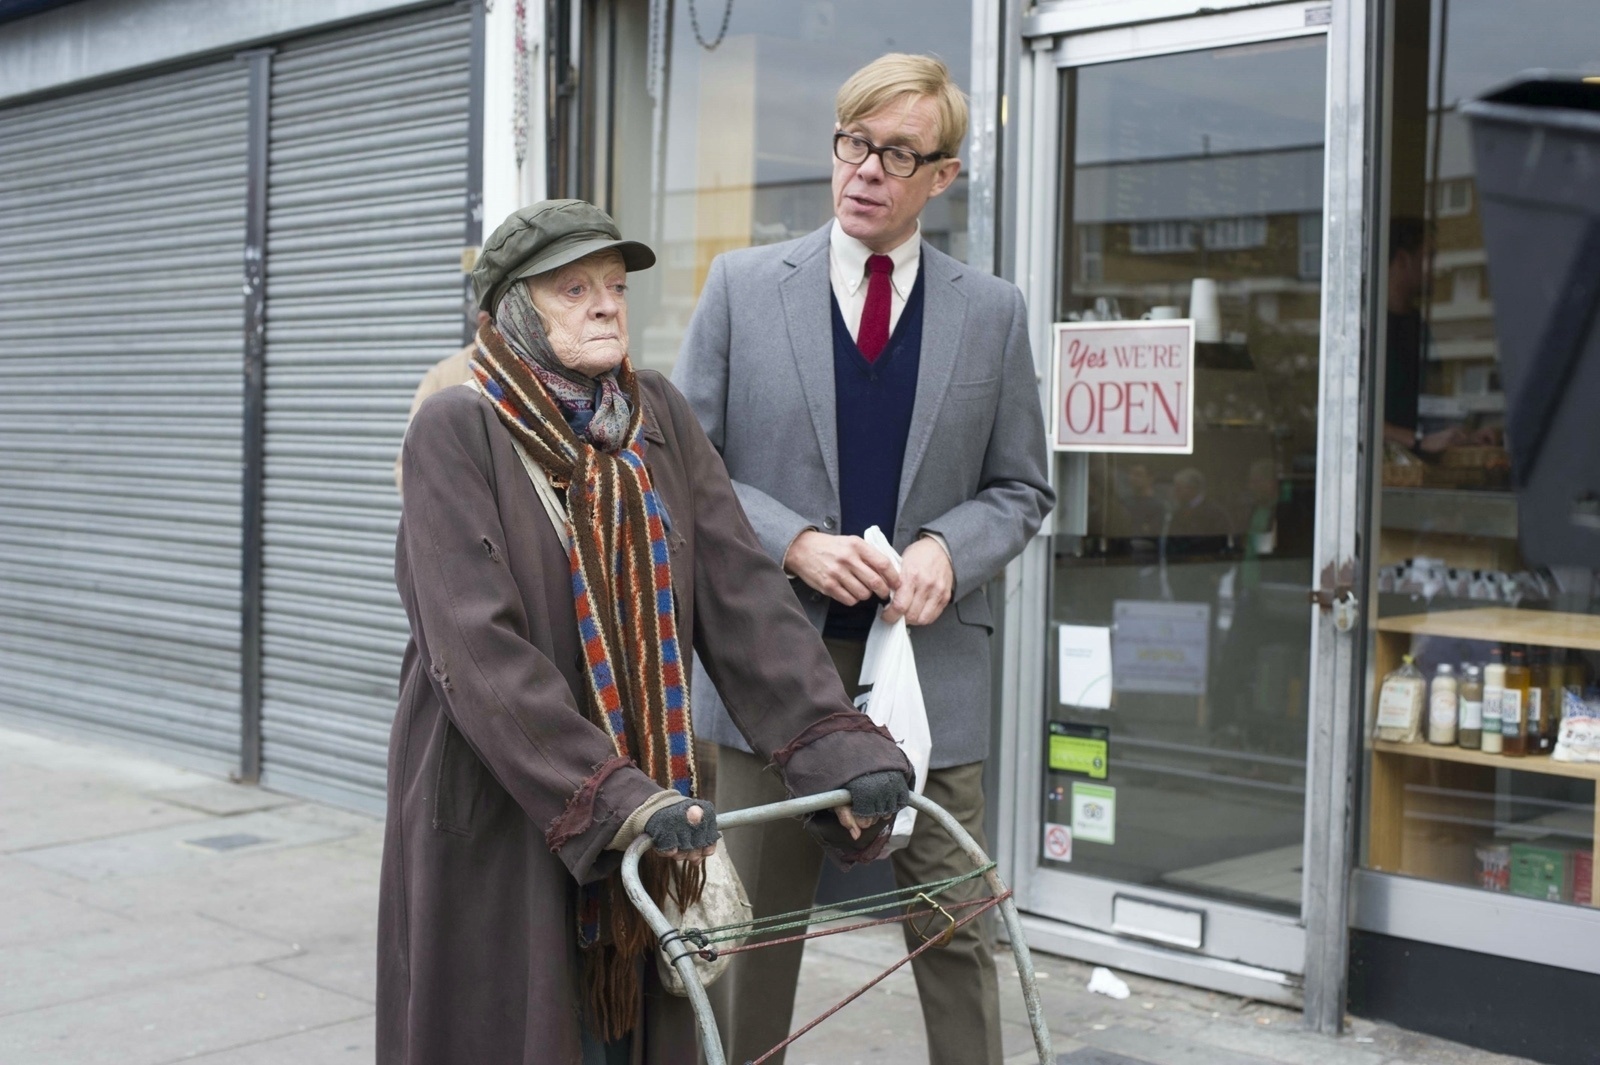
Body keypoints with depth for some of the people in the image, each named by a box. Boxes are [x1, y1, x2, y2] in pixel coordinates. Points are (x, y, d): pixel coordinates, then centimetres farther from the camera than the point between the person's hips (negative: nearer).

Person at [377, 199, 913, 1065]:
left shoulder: (658, 415, 5)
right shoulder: (456, 431, -10)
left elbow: (742, 592, -4)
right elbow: (478, 646, -20)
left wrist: (836, 744, -16)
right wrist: (609, 796, -29)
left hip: (642, 795, 4)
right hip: (495, 810, -4)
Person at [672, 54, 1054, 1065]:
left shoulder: (993, 311, 4)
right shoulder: (742, 284, 2)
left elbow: (1022, 487, 9)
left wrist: (947, 549, -12)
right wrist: (796, 544, -14)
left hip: (932, 666, 1)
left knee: (957, 930, 6)